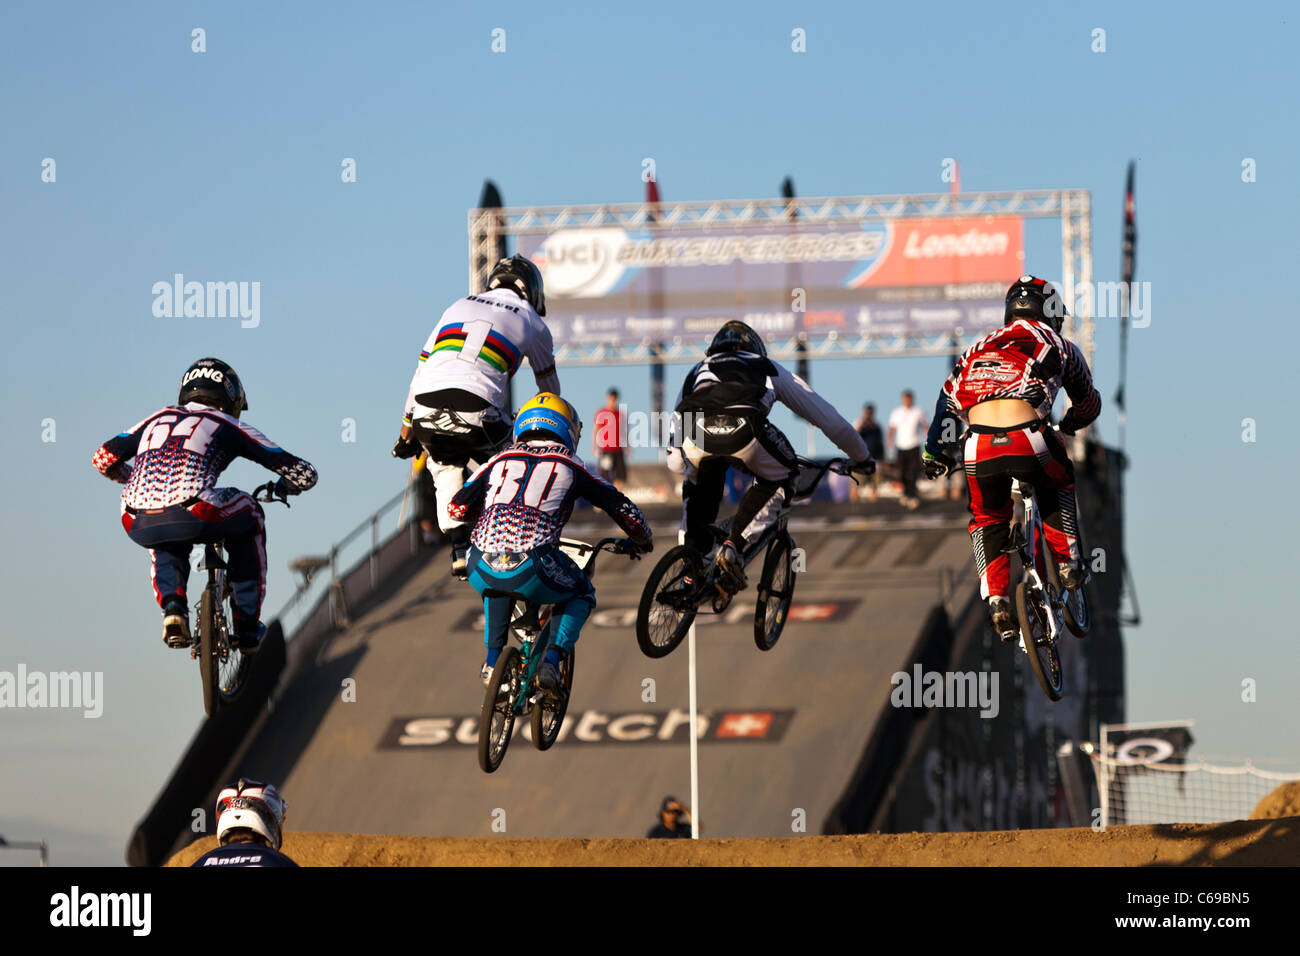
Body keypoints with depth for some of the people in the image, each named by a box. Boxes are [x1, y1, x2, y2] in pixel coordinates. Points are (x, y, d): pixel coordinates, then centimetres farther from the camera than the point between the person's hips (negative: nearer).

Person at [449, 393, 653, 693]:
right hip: (532, 570, -3)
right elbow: (622, 508, 20)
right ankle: (552, 661, 8)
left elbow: (457, 507, 22)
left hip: (481, 571, 3)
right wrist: (644, 541, 40)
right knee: (581, 593, 28)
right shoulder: (570, 466, 18)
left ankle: (492, 659, 24)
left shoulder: (501, 459, 22)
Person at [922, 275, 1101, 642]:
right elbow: (1089, 404, 34)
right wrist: (1065, 425, 54)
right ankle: (1068, 563, 27)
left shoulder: (978, 350, 28)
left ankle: (996, 600, 9)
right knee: (1057, 488, 33)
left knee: (987, 521, 25)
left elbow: (948, 402, 24)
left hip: (980, 448, 2)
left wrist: (935, 452, 32)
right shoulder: (1057, 346, 21)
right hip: (1029, 443, -2)